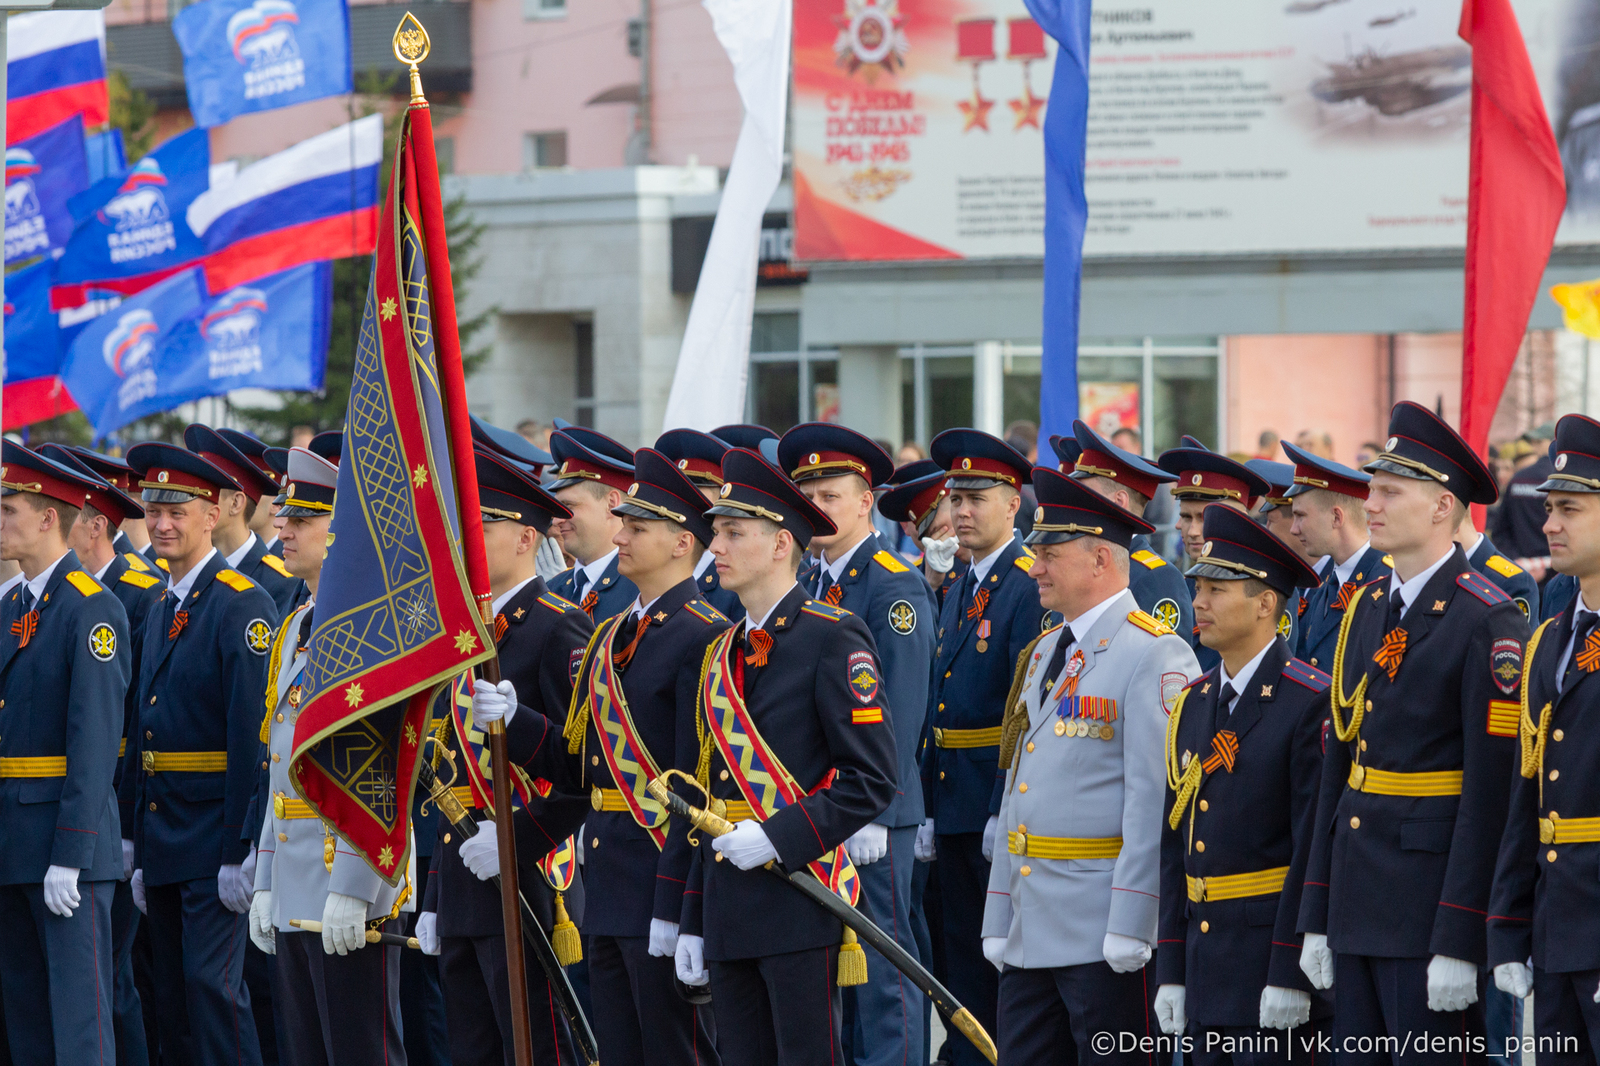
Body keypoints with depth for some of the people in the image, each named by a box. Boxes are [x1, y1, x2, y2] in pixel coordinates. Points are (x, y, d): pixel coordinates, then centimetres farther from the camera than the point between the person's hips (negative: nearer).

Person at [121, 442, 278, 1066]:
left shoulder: (243, 606, -11)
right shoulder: (161, 611, 16)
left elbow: (254, 733, -17)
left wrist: (241, 850, -21)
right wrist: (142, 853, 16)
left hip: (214, 839, -8)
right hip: (162, 838, 8)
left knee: (212, 985, -13)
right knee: (173, 995, 10)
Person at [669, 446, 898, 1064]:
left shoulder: (833, 640, -7)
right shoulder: (722, 654, 16)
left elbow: (873, 779, -12)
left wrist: (779, 836, -19)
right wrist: (693, 923, 17)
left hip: (801, 905, -7)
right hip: (729, 914, 7)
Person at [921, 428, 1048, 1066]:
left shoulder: (1033, 588, -12)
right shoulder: (958, 595, 16)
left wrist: (1009, 811, -21)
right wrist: (928, 809, 15)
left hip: (1002, 803, -9)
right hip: (954, 808, 9)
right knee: (964, 949, 12)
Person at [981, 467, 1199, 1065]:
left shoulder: (1155, 656, -9)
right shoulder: (1042, 656, 18)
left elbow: (1155, 807, -16)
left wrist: (1129, 930, -20)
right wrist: (998, 920, 16)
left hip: (1106, 931, -8)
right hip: (1028, 936, 8)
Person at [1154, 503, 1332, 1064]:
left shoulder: (1312, 703, -10)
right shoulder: (1194, 704, 13)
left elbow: (1317, 848, -15)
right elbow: (1176, 843, 14)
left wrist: (1290, 976, -19)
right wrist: (1171, 972, 10)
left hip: (1279, 954, -7)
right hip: (1207, 966, 7)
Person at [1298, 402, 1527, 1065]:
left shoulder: (1488, 623, -11)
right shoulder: (1366, 608, 12)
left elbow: (1490, 791, -15)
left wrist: (1458, 943, -19)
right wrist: (1316, 919, 12)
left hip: (1434, 896, -8)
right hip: (1358, 906, 8)